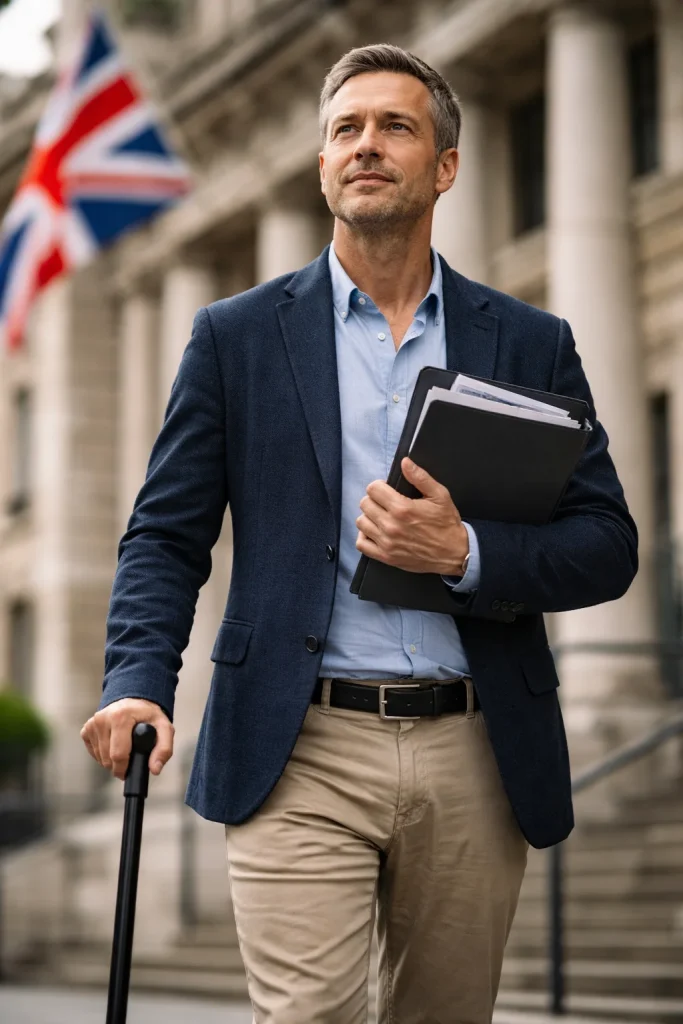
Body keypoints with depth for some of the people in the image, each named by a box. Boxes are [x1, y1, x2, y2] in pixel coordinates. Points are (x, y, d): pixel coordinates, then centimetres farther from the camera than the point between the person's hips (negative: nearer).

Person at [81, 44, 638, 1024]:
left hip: (475, 759, 2)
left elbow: (608, 546, 5)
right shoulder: (238, 336, 8)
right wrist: (137, 680, -12)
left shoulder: (530, 344, 9)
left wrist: (466, 553, -13)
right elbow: (167, 534, 5)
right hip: (301, 756, -2)